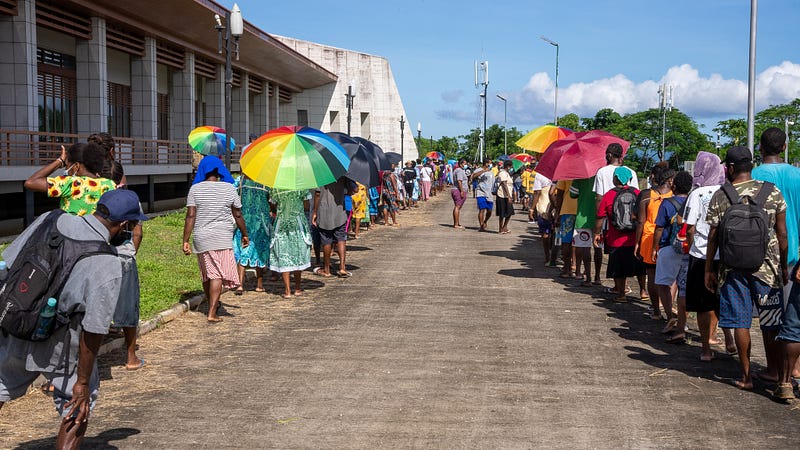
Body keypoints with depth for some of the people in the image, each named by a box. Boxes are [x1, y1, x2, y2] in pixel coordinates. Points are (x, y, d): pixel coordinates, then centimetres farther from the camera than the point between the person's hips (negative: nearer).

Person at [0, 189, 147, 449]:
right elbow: (93, 331, -18)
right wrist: (82, 382, -8)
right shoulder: (107, 266, -21)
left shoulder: (50, 220, -7)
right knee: (80, 408, 18)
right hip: (57, 344, -5)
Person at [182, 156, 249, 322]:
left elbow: (190, 216, -6)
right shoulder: (229, 188, 0)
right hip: (222, 238, -2)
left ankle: (213, 305, 33)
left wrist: (185, 241, -3)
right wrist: (245, 234, 16)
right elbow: (238, 215, 3)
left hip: (201, 239, 2)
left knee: (207, 274, 16)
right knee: (218, 274, -2)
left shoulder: (195, 189, 0)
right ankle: (212, 313, -9)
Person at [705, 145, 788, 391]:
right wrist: (784, 266, 11)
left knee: (740, 322, 6)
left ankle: (746, 376, 10)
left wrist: (709, 270, 6)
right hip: (767, 267, 1)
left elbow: (713, 237, -3)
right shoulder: (773, 192, -1)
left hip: (733, 268, -1)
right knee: (771, 324, 11)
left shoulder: (720, 197, -5)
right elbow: (782, 234, 1)